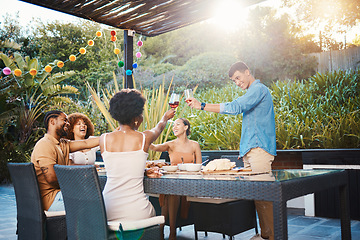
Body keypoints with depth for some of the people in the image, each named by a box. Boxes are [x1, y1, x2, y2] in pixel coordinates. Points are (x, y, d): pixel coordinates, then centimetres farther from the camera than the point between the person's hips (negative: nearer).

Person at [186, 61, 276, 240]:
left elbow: (235, 107, -20)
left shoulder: (259, 89, -8)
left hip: (259, 149, -10)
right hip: (251, 150, 10)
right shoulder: (253, 92, 25)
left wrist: (202, 106, -19)